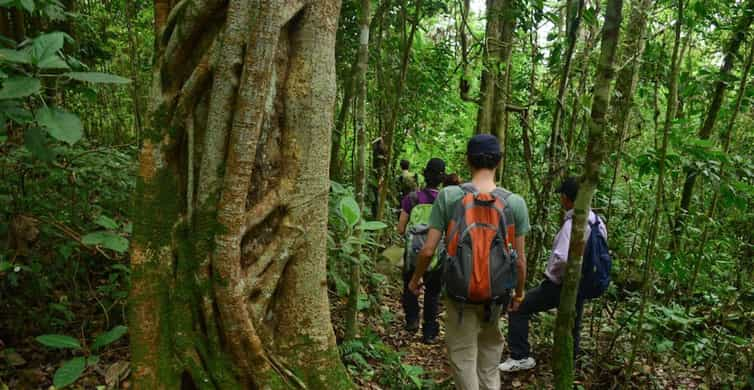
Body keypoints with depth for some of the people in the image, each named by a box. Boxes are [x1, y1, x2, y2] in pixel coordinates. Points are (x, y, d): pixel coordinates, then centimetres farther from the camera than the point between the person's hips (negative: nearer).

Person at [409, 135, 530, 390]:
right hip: (496, 292, 2)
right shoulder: (515, 202, -9)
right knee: (490, 345, 28)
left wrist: (416, 278, 7)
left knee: (463, 354, 15)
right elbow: (520, 259, -4)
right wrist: (519, 293, 13)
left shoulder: (448, 196, -12)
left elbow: (428, 250, -11)